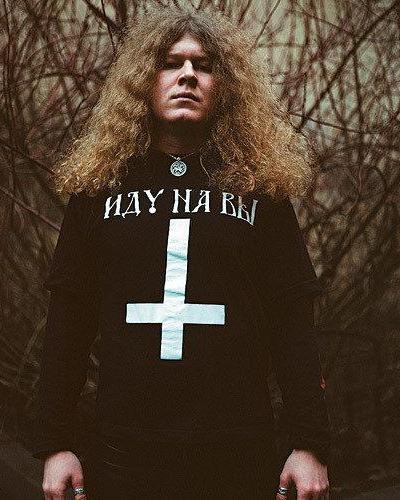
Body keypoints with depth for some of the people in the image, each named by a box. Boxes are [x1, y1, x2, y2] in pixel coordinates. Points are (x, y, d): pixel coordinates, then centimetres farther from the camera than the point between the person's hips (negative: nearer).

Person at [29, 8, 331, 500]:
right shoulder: (100, 183, 5)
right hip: (123, 449, 1)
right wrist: (55, 443, -1)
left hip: (240, 451, 0)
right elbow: (69, 318, 4)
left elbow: (292, 319, 0)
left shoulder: (260, 184, 3)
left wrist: (310, 443, -6)